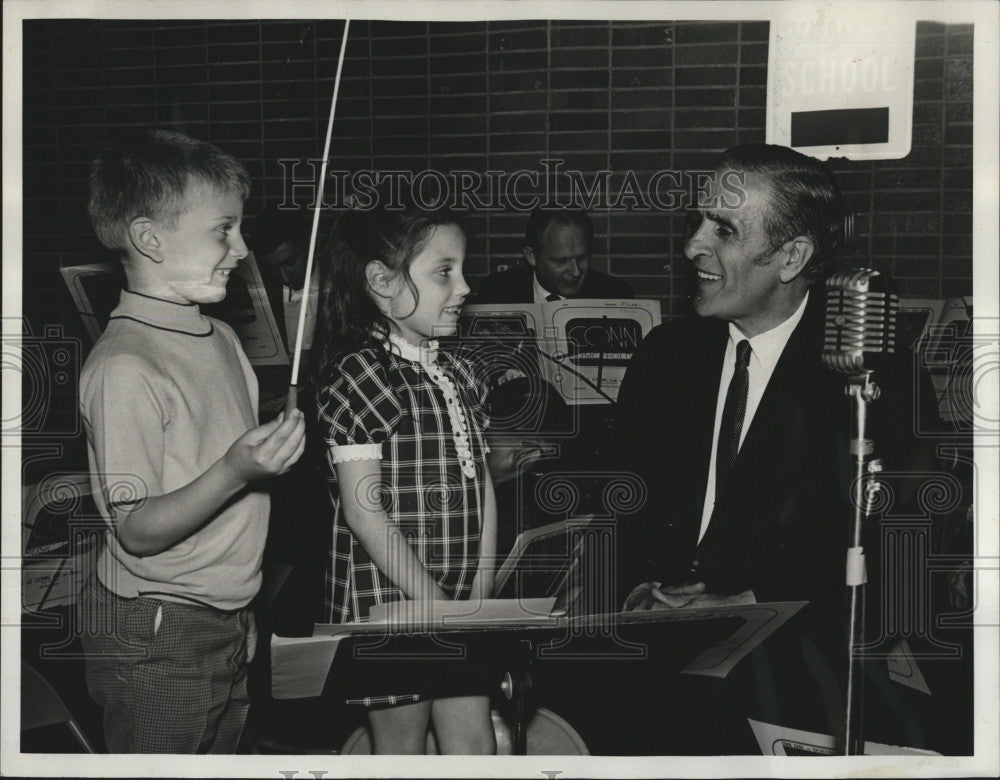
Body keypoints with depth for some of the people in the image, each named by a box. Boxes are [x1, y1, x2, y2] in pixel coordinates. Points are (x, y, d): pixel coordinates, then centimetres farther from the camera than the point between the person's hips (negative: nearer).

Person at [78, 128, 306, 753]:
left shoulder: (221, 337, 9)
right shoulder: (123, 368, -19)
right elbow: (136, 530, -22)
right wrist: (235, 473, -32)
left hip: (229, 627, 8)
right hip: (158, 644, -8)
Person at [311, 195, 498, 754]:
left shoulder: (458, 373, 10)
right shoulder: (359, 375, -14)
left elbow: (483, 485, 10)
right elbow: (364, 510, -17)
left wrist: (481, 594, 1)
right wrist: (438, 604, -15)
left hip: (460, 607, 7)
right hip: (390, 599, -7)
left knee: (475, 746, 11)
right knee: (403, 748, 8)